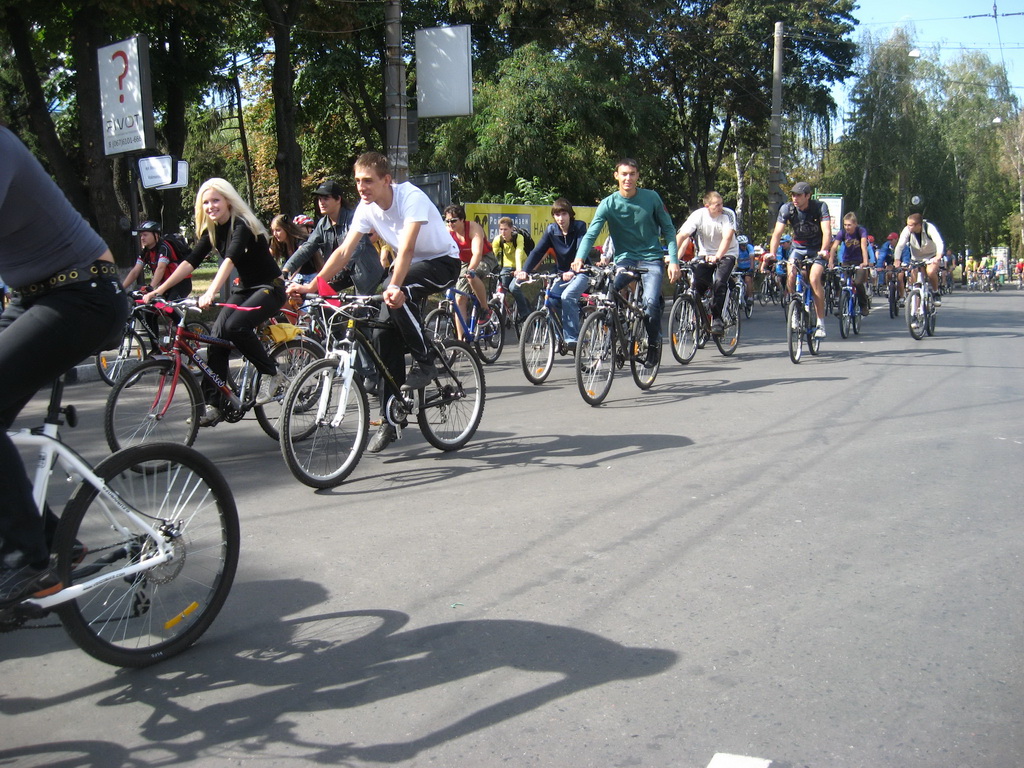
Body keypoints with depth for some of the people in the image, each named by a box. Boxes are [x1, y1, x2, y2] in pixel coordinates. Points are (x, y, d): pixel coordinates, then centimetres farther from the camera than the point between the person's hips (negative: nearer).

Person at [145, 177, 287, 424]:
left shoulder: (242, 225, -18)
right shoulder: (212, 230, 4)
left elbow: (230, 259, -33)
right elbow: (191, 261, -2)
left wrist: (211, 293, -47)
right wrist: (158, 290, -12)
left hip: (270, 288, -8)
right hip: (244, 288, 8)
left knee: (235, 326, -30)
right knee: (217, 337, -9)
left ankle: (273, 375, -11)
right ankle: (212, 406, -7)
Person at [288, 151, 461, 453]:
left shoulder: (411, 197, -26)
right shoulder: (367, 208, -8)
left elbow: (407, 247, -38)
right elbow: (344, 251, -9)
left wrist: (394, 286, -53)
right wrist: (311, 286, -19)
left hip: (442, 261, -7)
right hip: (407, 266, 7)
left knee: (398, 297, -36)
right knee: (385, 335, -5)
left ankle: (425, 362, -14)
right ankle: (389, 422, 2)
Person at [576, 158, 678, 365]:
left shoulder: (651, 198, -4)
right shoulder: (608, 203, -6)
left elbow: (668, 229, 3)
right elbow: (591, 234, -14)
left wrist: (674, 260, -6)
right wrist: (579, 258, -32)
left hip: (651, 258, -1)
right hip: (624, 257, 1)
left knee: (651, 302, -24)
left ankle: (654, 342, 4)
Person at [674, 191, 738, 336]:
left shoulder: (728, 214, -19)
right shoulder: (698, 215, -16)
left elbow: (727, 237, -31)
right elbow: (681, 235, -23)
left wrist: (717, 256, -47)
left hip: (727, 253, -2)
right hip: (705, 254, 2)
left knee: (719, 282, -25)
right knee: (697, 284, -14)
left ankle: (716, 319, -14)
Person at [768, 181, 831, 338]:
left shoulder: (820, 207, -19)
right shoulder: (787, 209, -13)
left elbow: (827, 231, -29)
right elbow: (777, 233, -20)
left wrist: (823, 250, -47)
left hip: (818, 250, -3)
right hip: (798, 248, 3)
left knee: (814, 279, -25)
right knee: (790, 277, -24)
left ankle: (821, 323, -18)